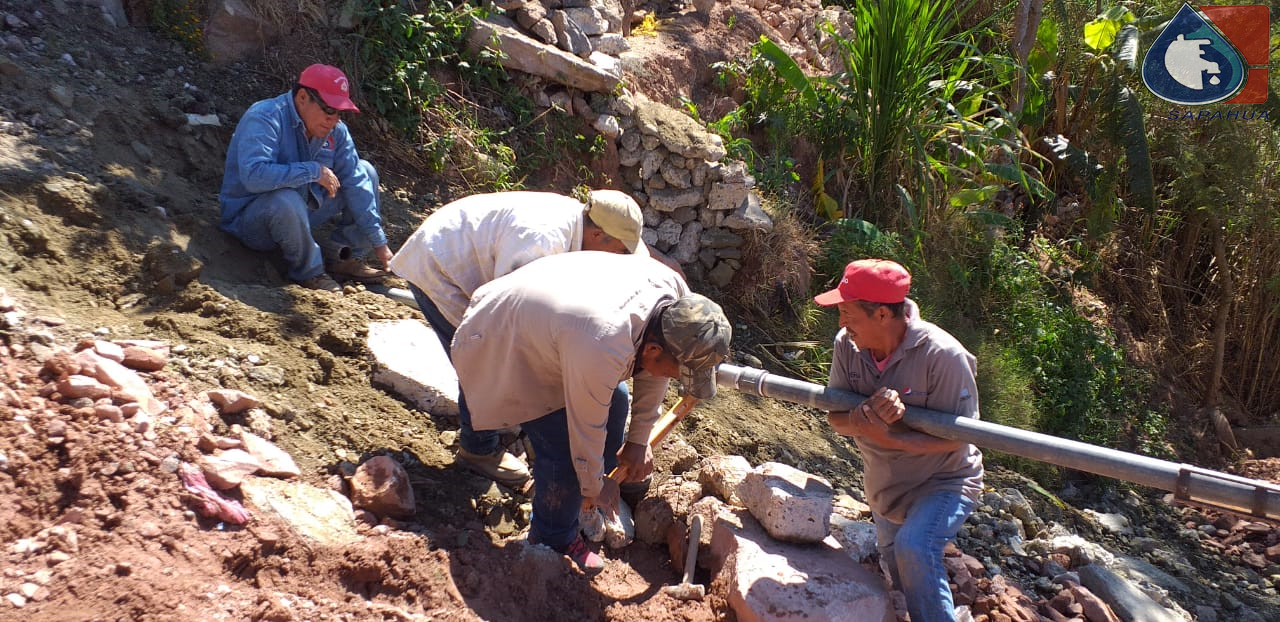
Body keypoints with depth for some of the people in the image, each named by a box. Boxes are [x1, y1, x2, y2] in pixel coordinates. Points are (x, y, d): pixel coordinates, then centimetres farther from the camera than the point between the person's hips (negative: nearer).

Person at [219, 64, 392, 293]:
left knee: (364, 171, 2)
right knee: (286, 201, -40)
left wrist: (379, 243, -8)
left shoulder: (336, 131, -4)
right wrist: (313, 171, -33)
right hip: (249, 218, -7)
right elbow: (253, 175, -40)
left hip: (302, 214, 7)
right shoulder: (263, 119, -25)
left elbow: (355, 183, -5)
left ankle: (344, 256, 3)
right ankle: (308, 272, -16)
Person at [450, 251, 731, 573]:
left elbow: (652, 374, -2)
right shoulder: (602, 349, -41)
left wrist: (639, 439, 5)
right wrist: (594, 489, -7)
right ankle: (555, 540, 14)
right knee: (563, 450, -13)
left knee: (614, 401, 9)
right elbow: (585, 428, -25)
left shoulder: (674, 290, -20)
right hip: (501, 350, -8)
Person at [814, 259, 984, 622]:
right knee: (900, 580, 24)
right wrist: (865, 417, -36)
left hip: (943, 482, -6)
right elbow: (835, 418, -13)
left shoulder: (942, 355, -30)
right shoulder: (847, 344, -15)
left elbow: (956, 436, -25)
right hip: (885, 486, 6)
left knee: (914, 550, -33)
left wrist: (892, 438, -37)